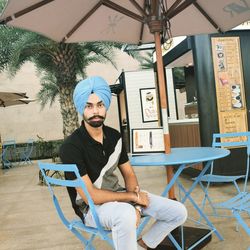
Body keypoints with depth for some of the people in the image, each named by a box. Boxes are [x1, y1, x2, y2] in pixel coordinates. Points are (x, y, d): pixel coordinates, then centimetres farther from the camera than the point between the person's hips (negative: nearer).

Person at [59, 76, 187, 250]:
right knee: (125, 215, -42)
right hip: (92, 206, -6)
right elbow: (90, 196, -23)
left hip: (117, 195, 7)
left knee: (179, 212, 0)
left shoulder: (114, 136, 1)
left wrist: (136, 206, -12)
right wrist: (132, 196, -17)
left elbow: (129, 173, 6)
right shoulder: (71, 146, -20)